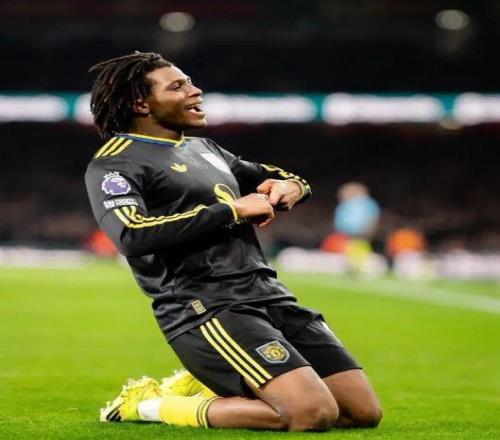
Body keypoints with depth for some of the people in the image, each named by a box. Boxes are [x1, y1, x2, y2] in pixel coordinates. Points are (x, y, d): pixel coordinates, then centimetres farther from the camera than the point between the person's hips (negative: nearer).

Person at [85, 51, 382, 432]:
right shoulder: (114, 165, -2)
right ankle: (150, 404, -7)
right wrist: (232, 210, -15)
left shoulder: (204, 149, 24)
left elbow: (287, 181, 35)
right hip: (205, 310, -8)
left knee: (364, 412, -1)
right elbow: (132, 234, -22)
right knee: (314, 413, -25)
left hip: (271, 297, 9)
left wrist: (291, 187, 8)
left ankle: (226, 392, 16)